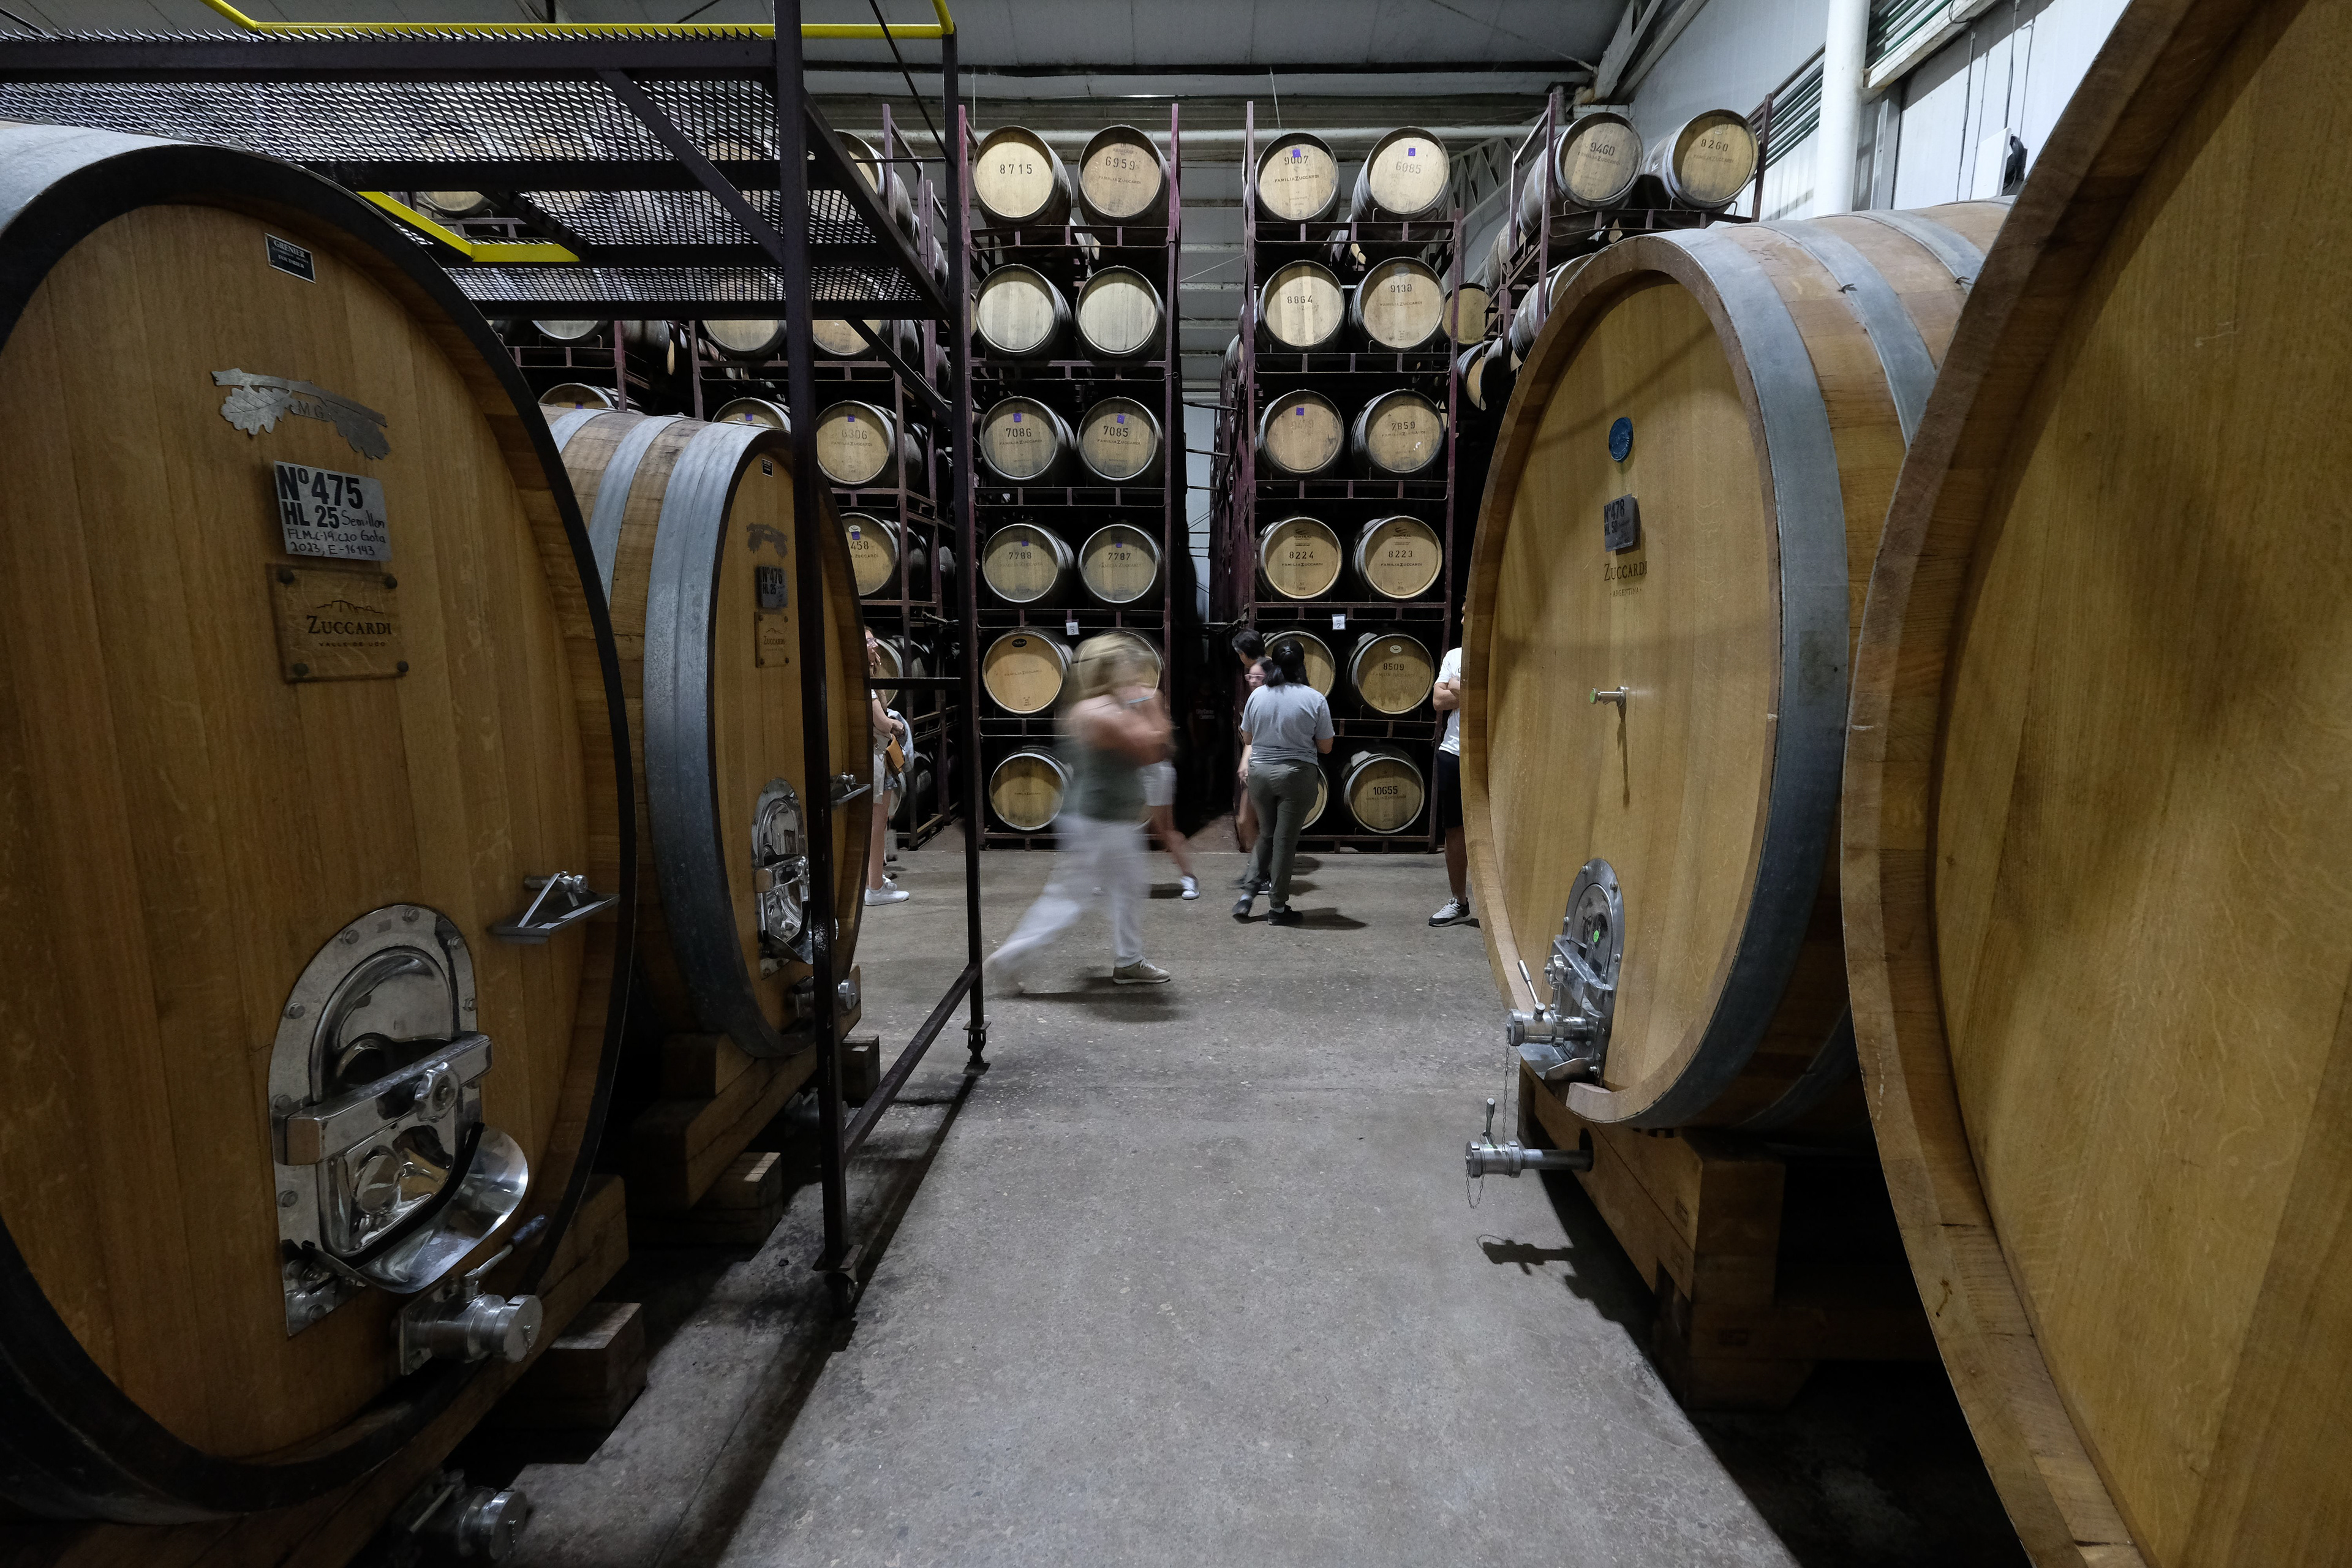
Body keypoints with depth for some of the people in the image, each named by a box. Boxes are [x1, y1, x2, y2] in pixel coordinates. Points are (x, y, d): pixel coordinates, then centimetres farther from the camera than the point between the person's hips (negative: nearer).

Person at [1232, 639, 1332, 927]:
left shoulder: (1257, 696, 0)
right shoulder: (1315, 699, -8)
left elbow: (1247, 739, 10)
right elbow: (1325, 747, -2)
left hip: (1260, 772, 3)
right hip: (1298, 774, -3)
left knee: (1266, 835, 20)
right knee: (1285, 841, 5)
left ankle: (1248, 892, 14)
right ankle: (1277, 908, 14)